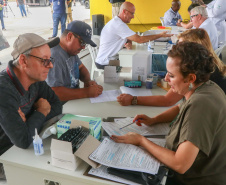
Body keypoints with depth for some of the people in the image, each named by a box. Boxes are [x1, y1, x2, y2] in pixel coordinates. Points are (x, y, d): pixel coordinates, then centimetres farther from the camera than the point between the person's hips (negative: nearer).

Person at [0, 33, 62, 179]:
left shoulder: (35, 79, -8)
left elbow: (57, 105, -1)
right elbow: (24, 140, -32)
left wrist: (29, 121, -19)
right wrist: (41, 112, -15)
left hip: (24, 149, 7)